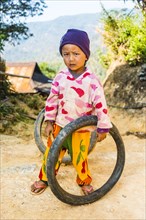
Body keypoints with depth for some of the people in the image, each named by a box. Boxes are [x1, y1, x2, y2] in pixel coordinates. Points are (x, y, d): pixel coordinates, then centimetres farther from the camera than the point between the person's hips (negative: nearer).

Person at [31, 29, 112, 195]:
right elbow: (52, 100, 1)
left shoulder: (92, 81, -17)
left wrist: (103, 128, -11)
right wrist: (49, 122, 1)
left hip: (81, 129, -3)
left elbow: (101, 105, -14)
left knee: (79, 159, 11)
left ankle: (84, 181, 40)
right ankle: (44, 179, 40)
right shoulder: (60, 77, -6)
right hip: (60, 125, 3)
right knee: (51, 154, 16)